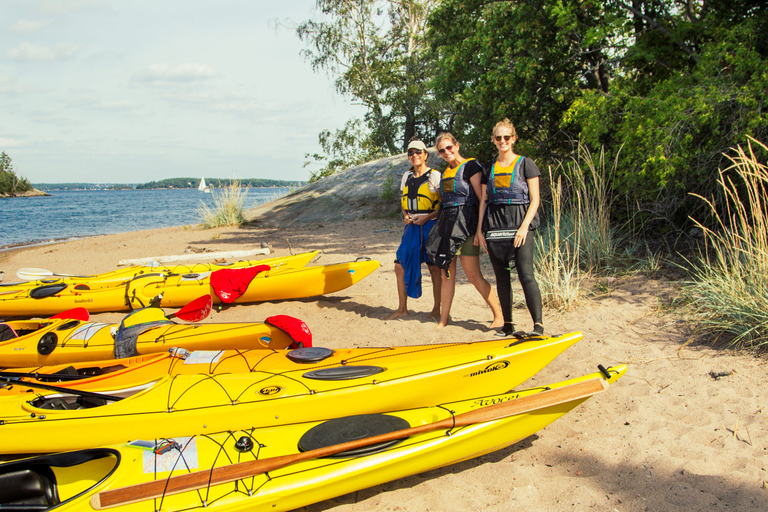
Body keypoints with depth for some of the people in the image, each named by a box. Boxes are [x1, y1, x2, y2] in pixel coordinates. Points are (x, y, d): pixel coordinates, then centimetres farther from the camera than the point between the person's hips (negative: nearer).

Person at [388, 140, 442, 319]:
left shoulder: (434, 176, -6)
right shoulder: (407, 176, 12)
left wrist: (427, 217, -17)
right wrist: (405, 215, 4)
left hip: (429, 226, -6)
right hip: (411, 226, 6)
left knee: (434, 268, 0)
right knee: (400, 266, 4)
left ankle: (437, 309, 10)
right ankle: (402, 308, 16)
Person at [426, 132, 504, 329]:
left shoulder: (471, 166, -6)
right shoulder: (446, 172, 18)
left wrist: (481, 228, -18)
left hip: (465, 223, -7)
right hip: (446, 224, 7)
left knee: (474, 276, -7)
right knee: (446, 274, 7)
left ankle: (499, 316, 3)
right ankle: (443, 320, 13)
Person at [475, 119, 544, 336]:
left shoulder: (525, 164, 2)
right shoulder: (489, 168, 15)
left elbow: (535, 200, -2)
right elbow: (483, 201, 16)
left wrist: (524, 226, -13)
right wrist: (479, 229, 7)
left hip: (520, 223, -4)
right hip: (494, 225, 5)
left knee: (526, 274, -14)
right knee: (501, 277, 6)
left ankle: (538, 324, -14)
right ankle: (507, 324, 13)